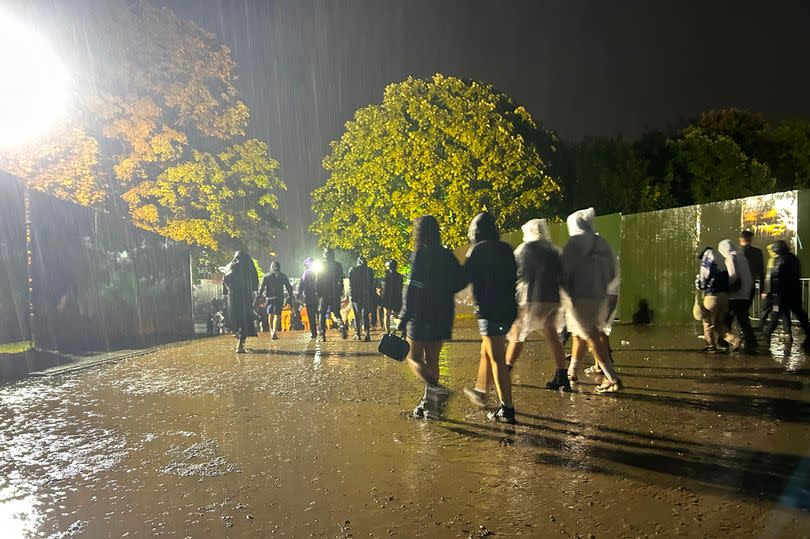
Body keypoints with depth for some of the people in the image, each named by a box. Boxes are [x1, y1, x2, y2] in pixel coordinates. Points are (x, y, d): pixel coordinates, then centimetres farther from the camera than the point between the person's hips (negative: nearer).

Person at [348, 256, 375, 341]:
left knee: (357, 315, 9)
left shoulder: (352, 269, -2)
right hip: (367, 296, 1)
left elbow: (350, 284, -5)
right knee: (366, 315, 6)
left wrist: (350, 295, -1)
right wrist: (371, 295, 11)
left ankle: (357, 334, 9)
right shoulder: (369, 270, 4)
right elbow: (372, 284, 6)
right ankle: (367, 333, -8)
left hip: (355, 295, -1)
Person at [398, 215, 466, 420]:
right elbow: (461, 281, 7)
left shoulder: (420, 254, -12)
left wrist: (404, 318, -14)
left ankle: (435, 389, -16)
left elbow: (413, 288, -17)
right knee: (432, 359, 14)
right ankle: (429, 403, 18)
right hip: (442, 316, 6)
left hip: (422, 315, -6)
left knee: (414, 358, 5)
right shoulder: (447, 256, 7)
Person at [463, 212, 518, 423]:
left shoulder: (478, 250, -10)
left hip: (490, 311, -8)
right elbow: (512, 278, 16)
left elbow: (464, 278, -8)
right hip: (508, 309, 8)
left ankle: (507, 409, -2)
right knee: (486, 351, 23)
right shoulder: (506, 249, 11)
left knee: (497, 359, -4)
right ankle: (480, 390, 39)